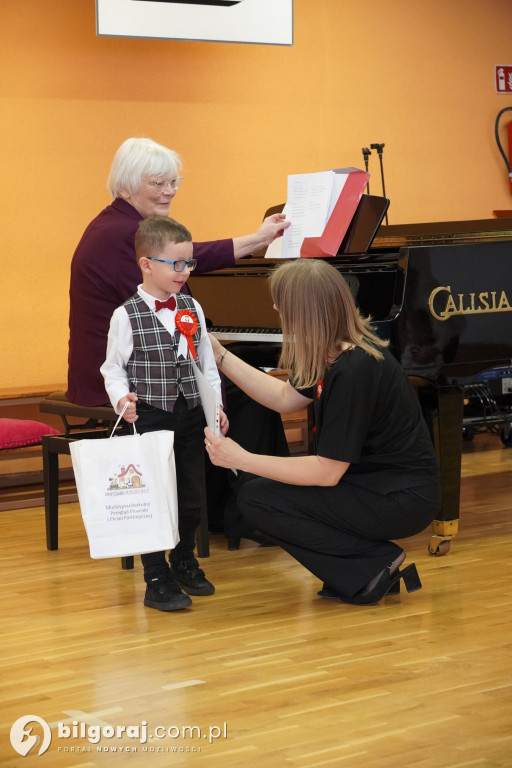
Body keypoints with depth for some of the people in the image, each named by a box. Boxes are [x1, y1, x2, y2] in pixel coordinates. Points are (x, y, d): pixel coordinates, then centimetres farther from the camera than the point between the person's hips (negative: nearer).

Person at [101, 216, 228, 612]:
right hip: (150, 418, -5)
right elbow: (114, 368, -3)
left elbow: (207, 362, 11)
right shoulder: (127, 316, -10)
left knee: (192, 497, 13)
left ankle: (184, 563, 34)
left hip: (191, 417, 5)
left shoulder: (192, 309, 6)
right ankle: (157, 580, 9)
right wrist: (122, 399, -20)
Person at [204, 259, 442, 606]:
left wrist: (241, 459, -20)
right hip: (379, 481, 10)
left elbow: (326, 472, -24)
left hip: (402, 500, -10)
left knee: (258, 499, -11)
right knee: (266, 486, 14)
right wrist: (219, 355, 17)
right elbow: (285, 398, 17)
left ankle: (375, 565, -7)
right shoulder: (344, 348, 2)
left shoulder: (354, 371, -26)